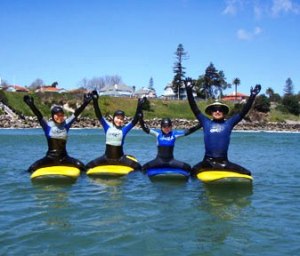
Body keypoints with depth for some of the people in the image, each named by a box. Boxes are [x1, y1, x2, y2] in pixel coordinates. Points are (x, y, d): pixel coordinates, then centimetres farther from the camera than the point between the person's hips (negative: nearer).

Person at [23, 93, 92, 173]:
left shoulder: (66, 124, 2)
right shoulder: (48, 125, -2)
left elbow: (76, 114, -5)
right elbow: (39, 115, -16)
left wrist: (85, 103, -16)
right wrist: (31, 105, -31)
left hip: (63, 158, 1)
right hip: (50, 157, -1)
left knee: (81, 166, -20)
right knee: (32, 168, -20)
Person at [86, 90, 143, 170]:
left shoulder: (124, 129, -2)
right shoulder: (108, 127, -1)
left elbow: (135, 120, -11)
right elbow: (99, 116, -9)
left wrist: (139, 107, -21)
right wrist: (95, 101, -19)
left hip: (120, 158, -1)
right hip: (106, 157, 1)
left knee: (137, 167, -21)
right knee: (88, 166, -14)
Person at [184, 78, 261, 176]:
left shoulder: (229, 123, 9)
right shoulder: (206, 122, 8)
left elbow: (243, 111, 7)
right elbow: (194, 108, 6)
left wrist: (252, 96, 1)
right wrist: (189, 90, 2)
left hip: (224, 161, 0)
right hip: (207, 161, 0)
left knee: (247, 173, -12)